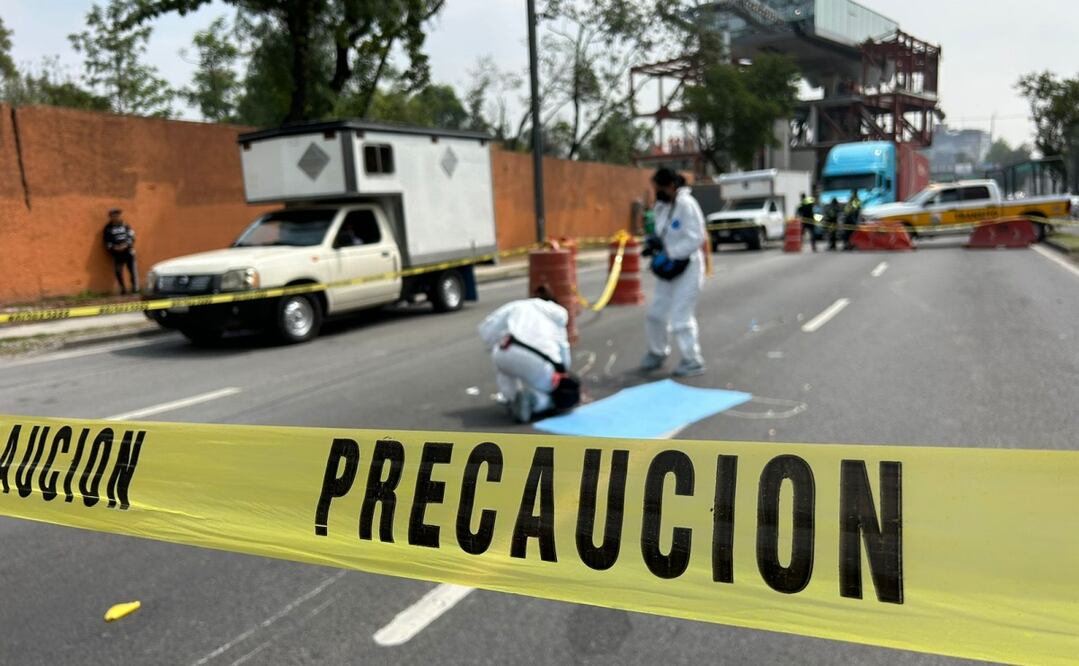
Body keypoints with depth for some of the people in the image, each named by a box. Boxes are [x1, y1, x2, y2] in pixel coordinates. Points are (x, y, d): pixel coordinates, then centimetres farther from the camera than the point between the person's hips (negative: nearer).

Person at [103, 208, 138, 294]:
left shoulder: (125, 225, 4)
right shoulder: (108, 228, 3)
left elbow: (131, 236, 1)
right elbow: (107, 242, 4)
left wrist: (126, 245, -13)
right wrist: (113, 247, -12)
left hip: (128, 250, 0)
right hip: (117, 253, 0)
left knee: (132, 269, -3)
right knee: (118, 271, -2)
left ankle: (135, 288, 6)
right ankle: (123, 289, 9)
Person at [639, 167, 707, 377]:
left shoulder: (686, 204, -18)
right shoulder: (661, 206, 6)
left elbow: (696, 238, -22)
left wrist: (670, 253, -25)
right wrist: (656, 243, -5)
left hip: (687, 267, -8)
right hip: (668, 267, 8)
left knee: (680, 317, -6)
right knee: (656, 313, 14)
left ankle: (693, 361, 10)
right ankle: (658, 353, 34)